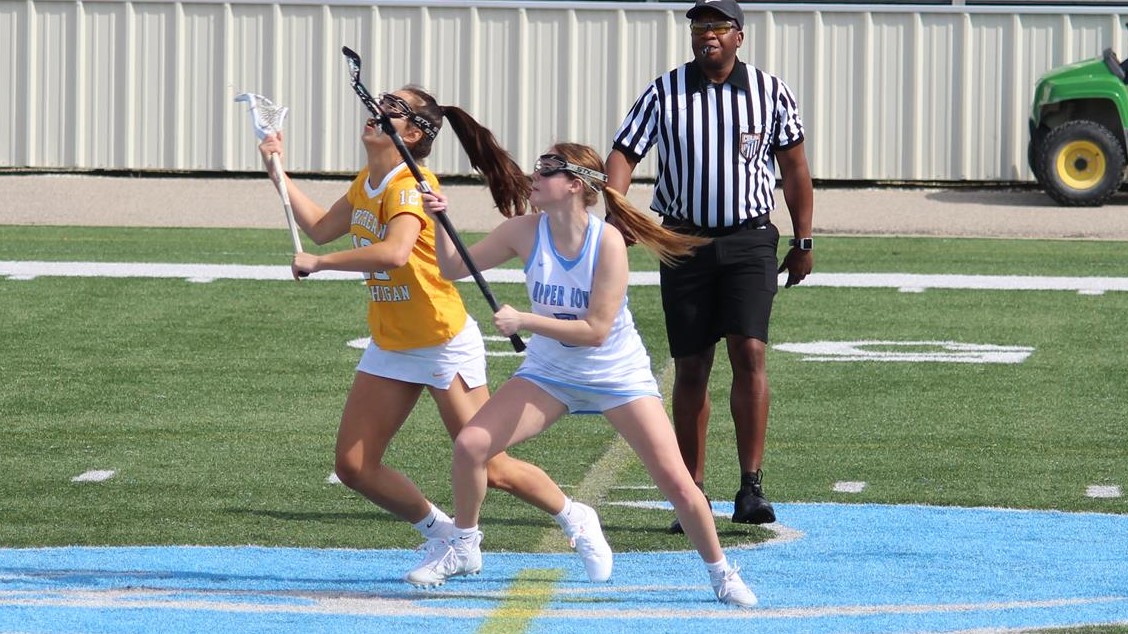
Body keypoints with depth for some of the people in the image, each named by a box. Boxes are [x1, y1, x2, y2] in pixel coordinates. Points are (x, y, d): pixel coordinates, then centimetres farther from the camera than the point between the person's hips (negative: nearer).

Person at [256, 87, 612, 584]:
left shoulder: (409, 186, -22)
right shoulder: (366, 183, 5)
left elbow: (395, 251, -40)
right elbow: (321, 228, 18)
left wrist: (319, 262, -33)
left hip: (445, 345, -8)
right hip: (389, 347, 8)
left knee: (488, 470, -4)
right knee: (354, 466, 1)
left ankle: (576, 521, 20)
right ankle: (443, 537, 19)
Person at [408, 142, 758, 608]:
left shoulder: (607, 242, -24)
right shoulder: (525, 232, -12)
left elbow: (595, 330, -27)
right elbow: (453, 268, -4)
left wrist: (523, 321, -31)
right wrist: (441, 222, -21)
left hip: (617, 374, -3)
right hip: (550, 373, 3)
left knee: (675, 480, -11)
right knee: (469, 444, -13)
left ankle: (720, 572, 11)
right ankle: (464, 547, 10)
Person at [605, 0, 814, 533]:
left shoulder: (770, 92, 2)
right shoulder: (664, 93, 2)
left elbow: (793, 166, 10)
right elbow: (623, 153, -4)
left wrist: (803, 241, 10)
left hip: (748, 242, -1)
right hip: (683, 241, 1)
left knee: (749, 353, -15)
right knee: (691, 367, 4)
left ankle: (751, 487, -15)